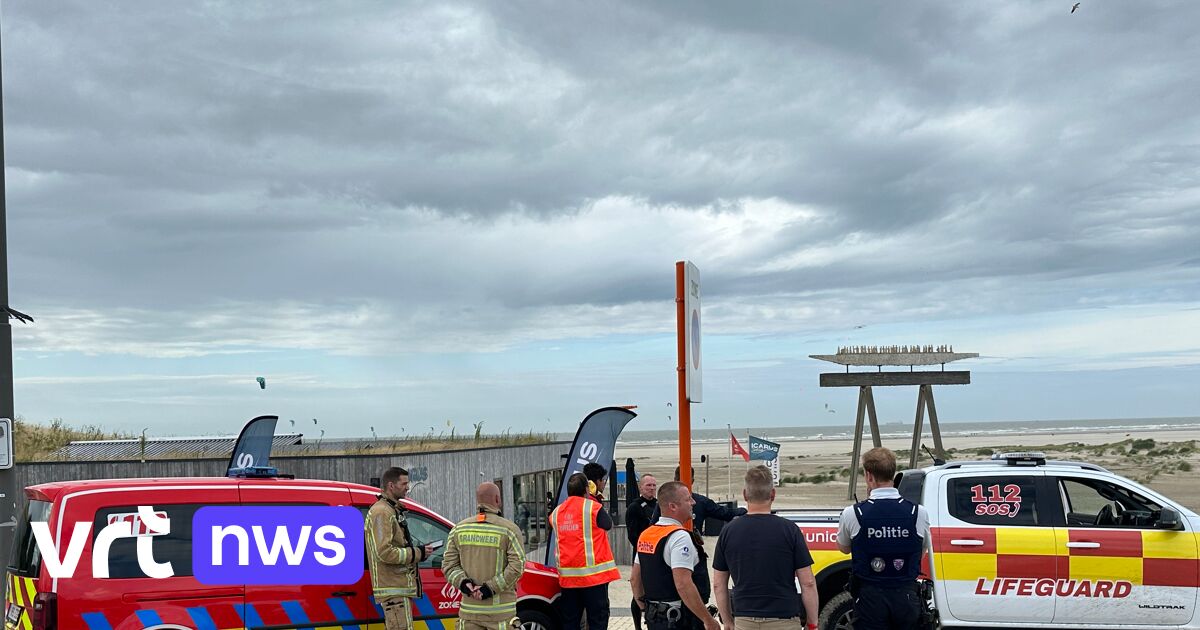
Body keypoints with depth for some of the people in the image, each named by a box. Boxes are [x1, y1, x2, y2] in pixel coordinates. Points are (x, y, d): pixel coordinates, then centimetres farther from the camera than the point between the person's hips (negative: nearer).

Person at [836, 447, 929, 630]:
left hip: (870, 598, -2)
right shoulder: (919, 513, -5)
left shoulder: (853, 514, -11)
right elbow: (921, 552, 12)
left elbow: (844, 548, 10)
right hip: (906, 597, 2)